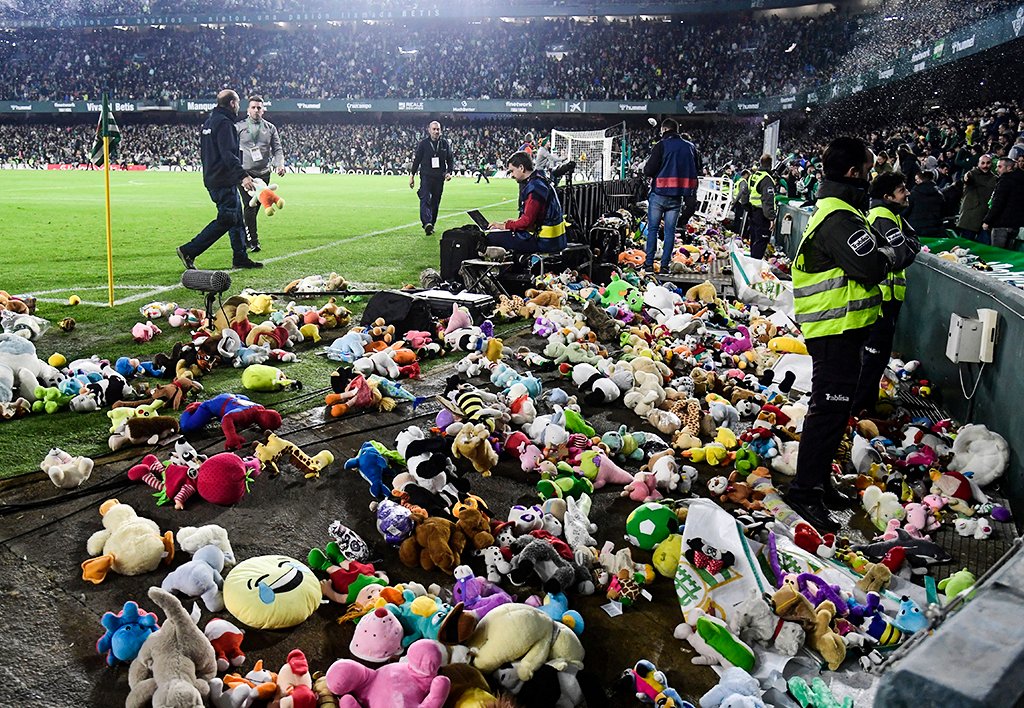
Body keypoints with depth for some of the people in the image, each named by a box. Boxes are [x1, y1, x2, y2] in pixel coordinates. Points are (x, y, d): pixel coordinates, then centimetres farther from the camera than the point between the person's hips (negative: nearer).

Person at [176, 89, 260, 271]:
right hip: (224, 182, -11)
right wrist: (242, 176, -29)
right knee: (227, 220, -9)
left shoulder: (209, 122, 19)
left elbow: (203, 152, 24)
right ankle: (189, 251, -9)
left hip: (212, 179, 11)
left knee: (236, 219, 13)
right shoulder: (224, 123, -13)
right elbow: (228, 154, -24)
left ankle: (240, 257, 17)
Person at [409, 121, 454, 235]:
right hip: (426, 176, -3)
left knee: (435, 202, 7)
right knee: (425, 199, -19)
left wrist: (449, 172, -4)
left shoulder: (445, 143, 7)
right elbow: (417, 160, 7)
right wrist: (412, 175, 5)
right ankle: (427, 223, -32)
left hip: (439, 178, 3)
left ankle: (432, 224, 16)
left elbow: (450, 160, 13)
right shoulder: (423, 143, 2)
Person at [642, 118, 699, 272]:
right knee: (670, 230, 7)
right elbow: (696, 171, 14)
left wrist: (648, 172, 9)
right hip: (677, 197, 4)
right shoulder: (690, 147, 8)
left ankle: (649, 262, 4)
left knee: (652, 228, 6)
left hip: (659, 194, -3)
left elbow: (648, 171, -13)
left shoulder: (662, 145, -8)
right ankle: (665, 264, 6)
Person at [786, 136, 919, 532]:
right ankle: (805, 490, 0)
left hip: (836, 330, 11)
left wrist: (888, 251, 3)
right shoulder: (839, 218, -19)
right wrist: (898, 253, -8)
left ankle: (818, 480, 30)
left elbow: (865, 259, 19)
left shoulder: (835, 210, 16)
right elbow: (872, 268, -26)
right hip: (836, 332, -11)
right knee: (830, 408, -7)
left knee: (831, 406, 18)